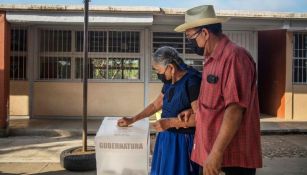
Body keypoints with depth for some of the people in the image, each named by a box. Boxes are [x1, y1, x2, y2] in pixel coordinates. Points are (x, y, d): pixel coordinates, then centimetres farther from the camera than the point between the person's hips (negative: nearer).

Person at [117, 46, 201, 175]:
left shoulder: (192, 82, -19)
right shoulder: (169, 82, 7)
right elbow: (157, 104, 19)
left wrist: (169, 122, -22)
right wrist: (132, 120, 18)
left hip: (182, 140, -8)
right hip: (166, 137, 8)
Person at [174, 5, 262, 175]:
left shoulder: (234, 56, -17)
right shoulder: (212, 59, 12)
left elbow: (234, 109, -23)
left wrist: (217, 152, -23)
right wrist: (195, 113, 19)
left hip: (231, 156, -8)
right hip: (213, 152, 8)